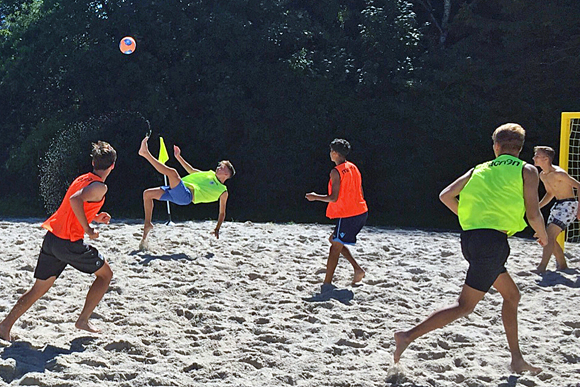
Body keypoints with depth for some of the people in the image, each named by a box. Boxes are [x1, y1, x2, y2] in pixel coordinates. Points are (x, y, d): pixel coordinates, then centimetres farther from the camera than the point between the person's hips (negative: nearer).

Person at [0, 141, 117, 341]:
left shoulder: (82, 179, 18)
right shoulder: (99, 186, -9)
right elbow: (75, 200, -28)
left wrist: (94, 217, 23)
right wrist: (88, 230, -20)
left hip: (51, 237, 8)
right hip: (70, 242, -8)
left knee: (39, 289, 15)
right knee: (105, 274, 13)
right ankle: (83, 320, 11)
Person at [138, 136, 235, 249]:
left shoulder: (223, 192, 11)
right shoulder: (210, 174, 30)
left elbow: (222, 213, 14)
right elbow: (191, 170, 37)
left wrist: (217, 229, 4)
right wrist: (178, 156, 32)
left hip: (186, 196, -8)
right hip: (177, 192, 8)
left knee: (172, 172, -29)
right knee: (147, 193, 1)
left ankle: (146, 153, -27)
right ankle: (147, 224, 8)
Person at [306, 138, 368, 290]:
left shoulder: (336, 172, -13)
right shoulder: (354, 168, 12)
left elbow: (334, 197, -18)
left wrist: (315, 197, -5)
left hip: (347, 215, -8)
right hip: (361, 213, 8)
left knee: (336, 246, -3)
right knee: (335, 240, 20)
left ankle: (327, 284, -3)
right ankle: (357, 269, 13)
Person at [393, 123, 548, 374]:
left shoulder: (480, 169, 16)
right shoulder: (527, 171, 3)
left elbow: (446, 196, 8)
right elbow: (533, 215, -5)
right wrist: (543, 236, 16)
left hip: (470, 238, 7)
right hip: (492, 240, -7)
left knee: (512, 296, 21)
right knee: (464, 306, -2)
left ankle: (517, 360, 24)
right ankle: (409, 336, -9)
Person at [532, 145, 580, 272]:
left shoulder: (558, 173, -21)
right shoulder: (542, 175, 7)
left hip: (568, 205, -9)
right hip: (558, 205, 9)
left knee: (549, 235, -19)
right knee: (548, 237, 11)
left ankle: (542, 267, -21)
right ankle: (563, 265, 25)